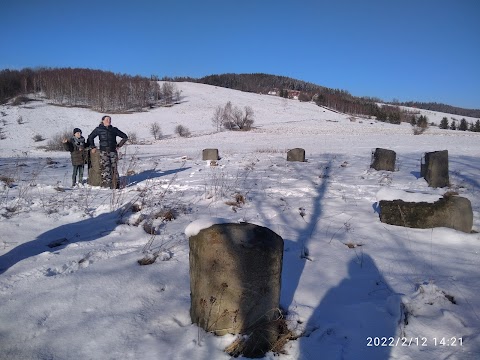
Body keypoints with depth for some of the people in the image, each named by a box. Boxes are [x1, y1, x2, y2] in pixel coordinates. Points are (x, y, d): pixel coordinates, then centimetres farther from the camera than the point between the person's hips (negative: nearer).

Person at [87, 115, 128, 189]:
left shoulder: (114, 129, 9)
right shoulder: (98, 129, 6)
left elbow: (125, 137, 16)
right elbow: (90, 137, 17)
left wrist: (119, 145, 13)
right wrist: (93, 147, 13)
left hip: (113, 152, 2)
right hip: (104, 152, -1)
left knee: (114, 168, 2)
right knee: (105, 168, -9)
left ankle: (115, 185, 9)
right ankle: (106, 185, -5)